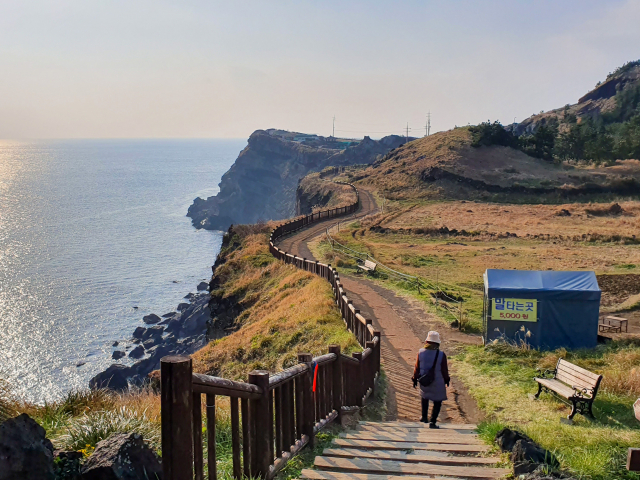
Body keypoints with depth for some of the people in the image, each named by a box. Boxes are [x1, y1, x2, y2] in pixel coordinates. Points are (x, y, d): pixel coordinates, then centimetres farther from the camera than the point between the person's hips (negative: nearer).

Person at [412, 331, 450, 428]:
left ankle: (424, 417, 36)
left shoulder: (421, 352, -9)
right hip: (437, 383, -3)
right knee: (437, 402, 9)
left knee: (425, 397, 28)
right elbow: (444, 370, -5)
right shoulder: (441, 355, -15)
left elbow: (417, 368, 0)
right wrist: (446, 380, 13)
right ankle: (432, 422, 0)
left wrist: (415, 379, 13)